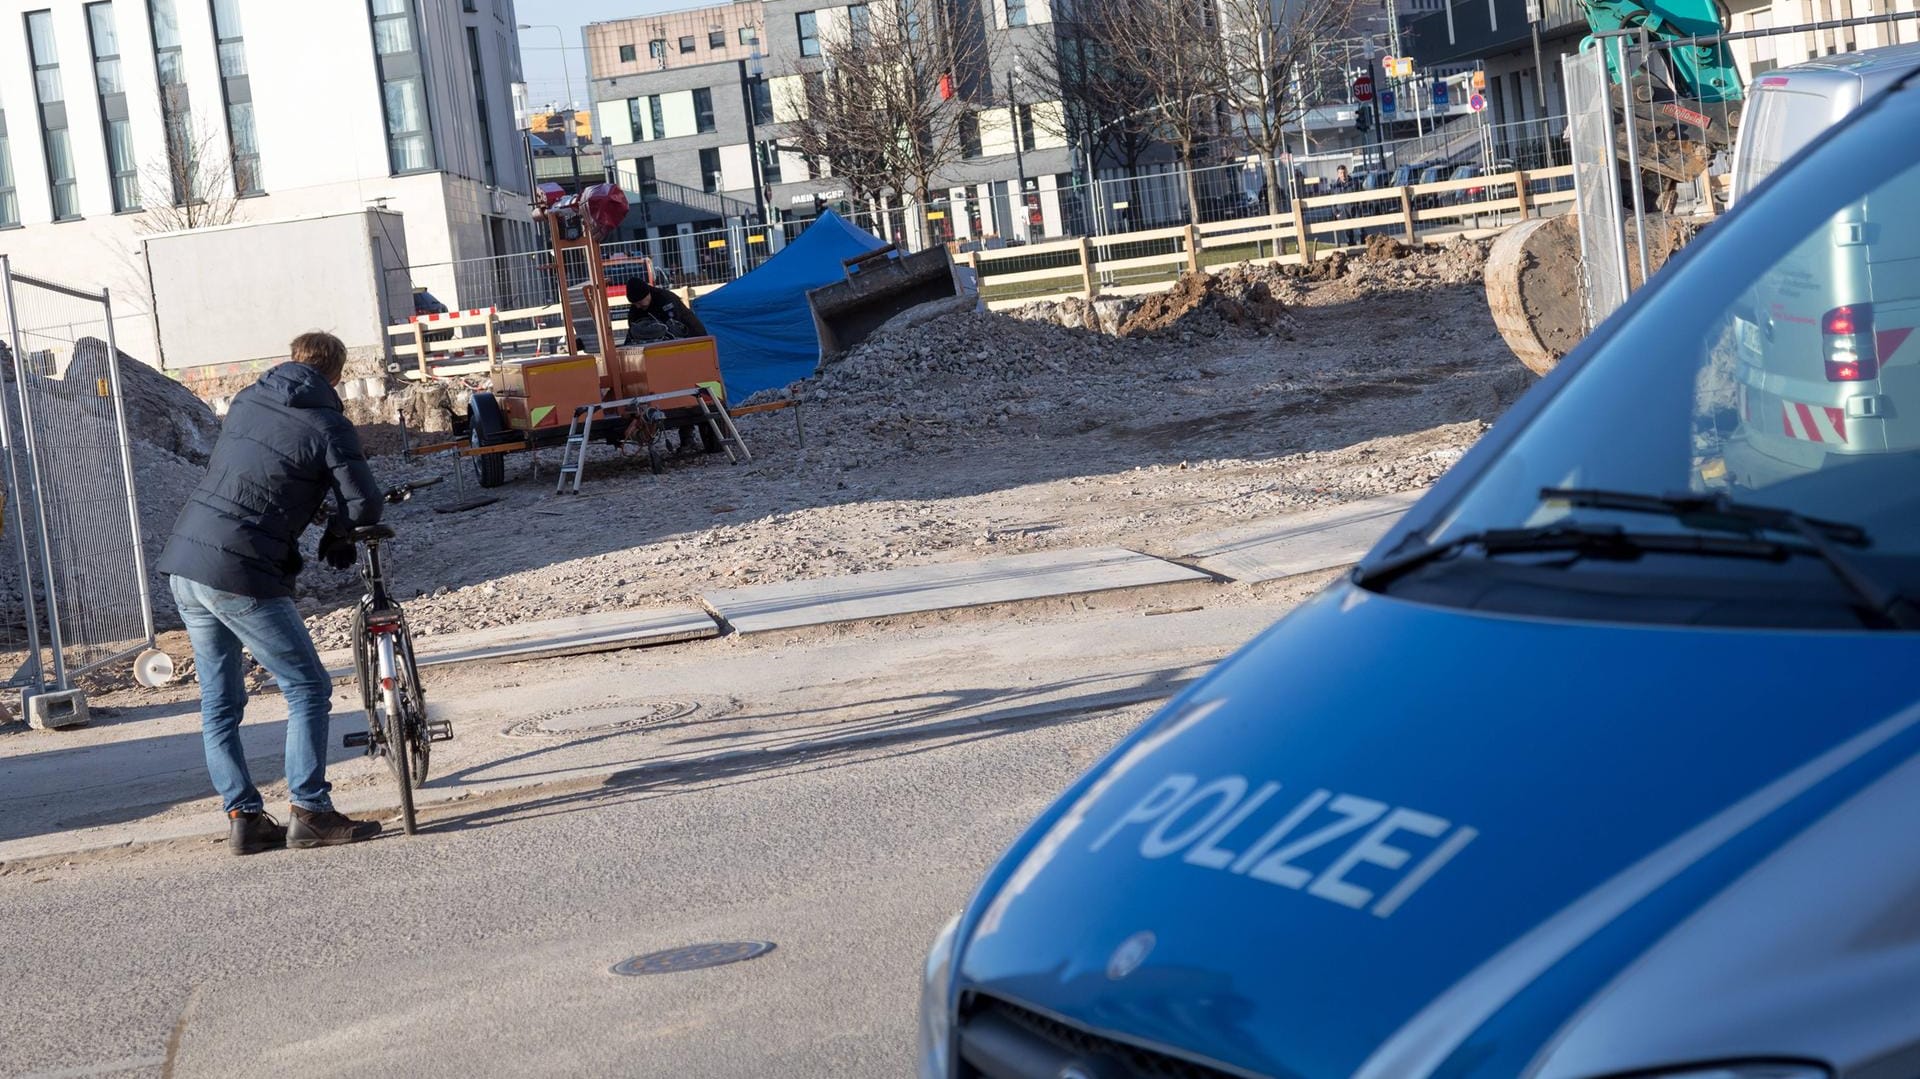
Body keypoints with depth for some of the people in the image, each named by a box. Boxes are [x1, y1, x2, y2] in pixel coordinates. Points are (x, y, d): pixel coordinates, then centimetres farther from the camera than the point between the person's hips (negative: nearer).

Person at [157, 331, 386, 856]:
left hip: (182, 566, 7)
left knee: (219, 703, 14)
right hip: (240, 577, -7)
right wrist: (338, 533, 10)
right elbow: (366, 506, -10)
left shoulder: (248, 400, 13)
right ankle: (309, 813, 2)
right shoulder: (327, 426, -5)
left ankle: (243, 818, 16)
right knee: (308, 689, 4)